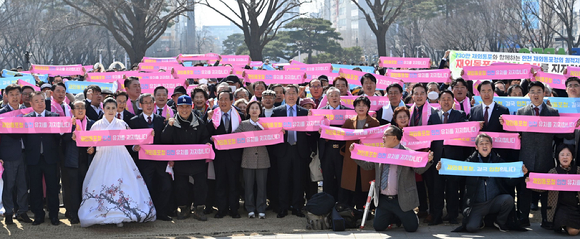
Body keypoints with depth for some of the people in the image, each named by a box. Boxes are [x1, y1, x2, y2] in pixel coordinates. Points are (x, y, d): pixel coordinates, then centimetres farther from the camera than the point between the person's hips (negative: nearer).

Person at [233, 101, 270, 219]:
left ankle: (261, 210, 7)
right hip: (248, 159, 0)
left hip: (262, 159, 0)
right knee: (248, 185, 3)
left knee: (261, 185, 1)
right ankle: (250, 209, 12)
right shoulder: (243, 124, 8)